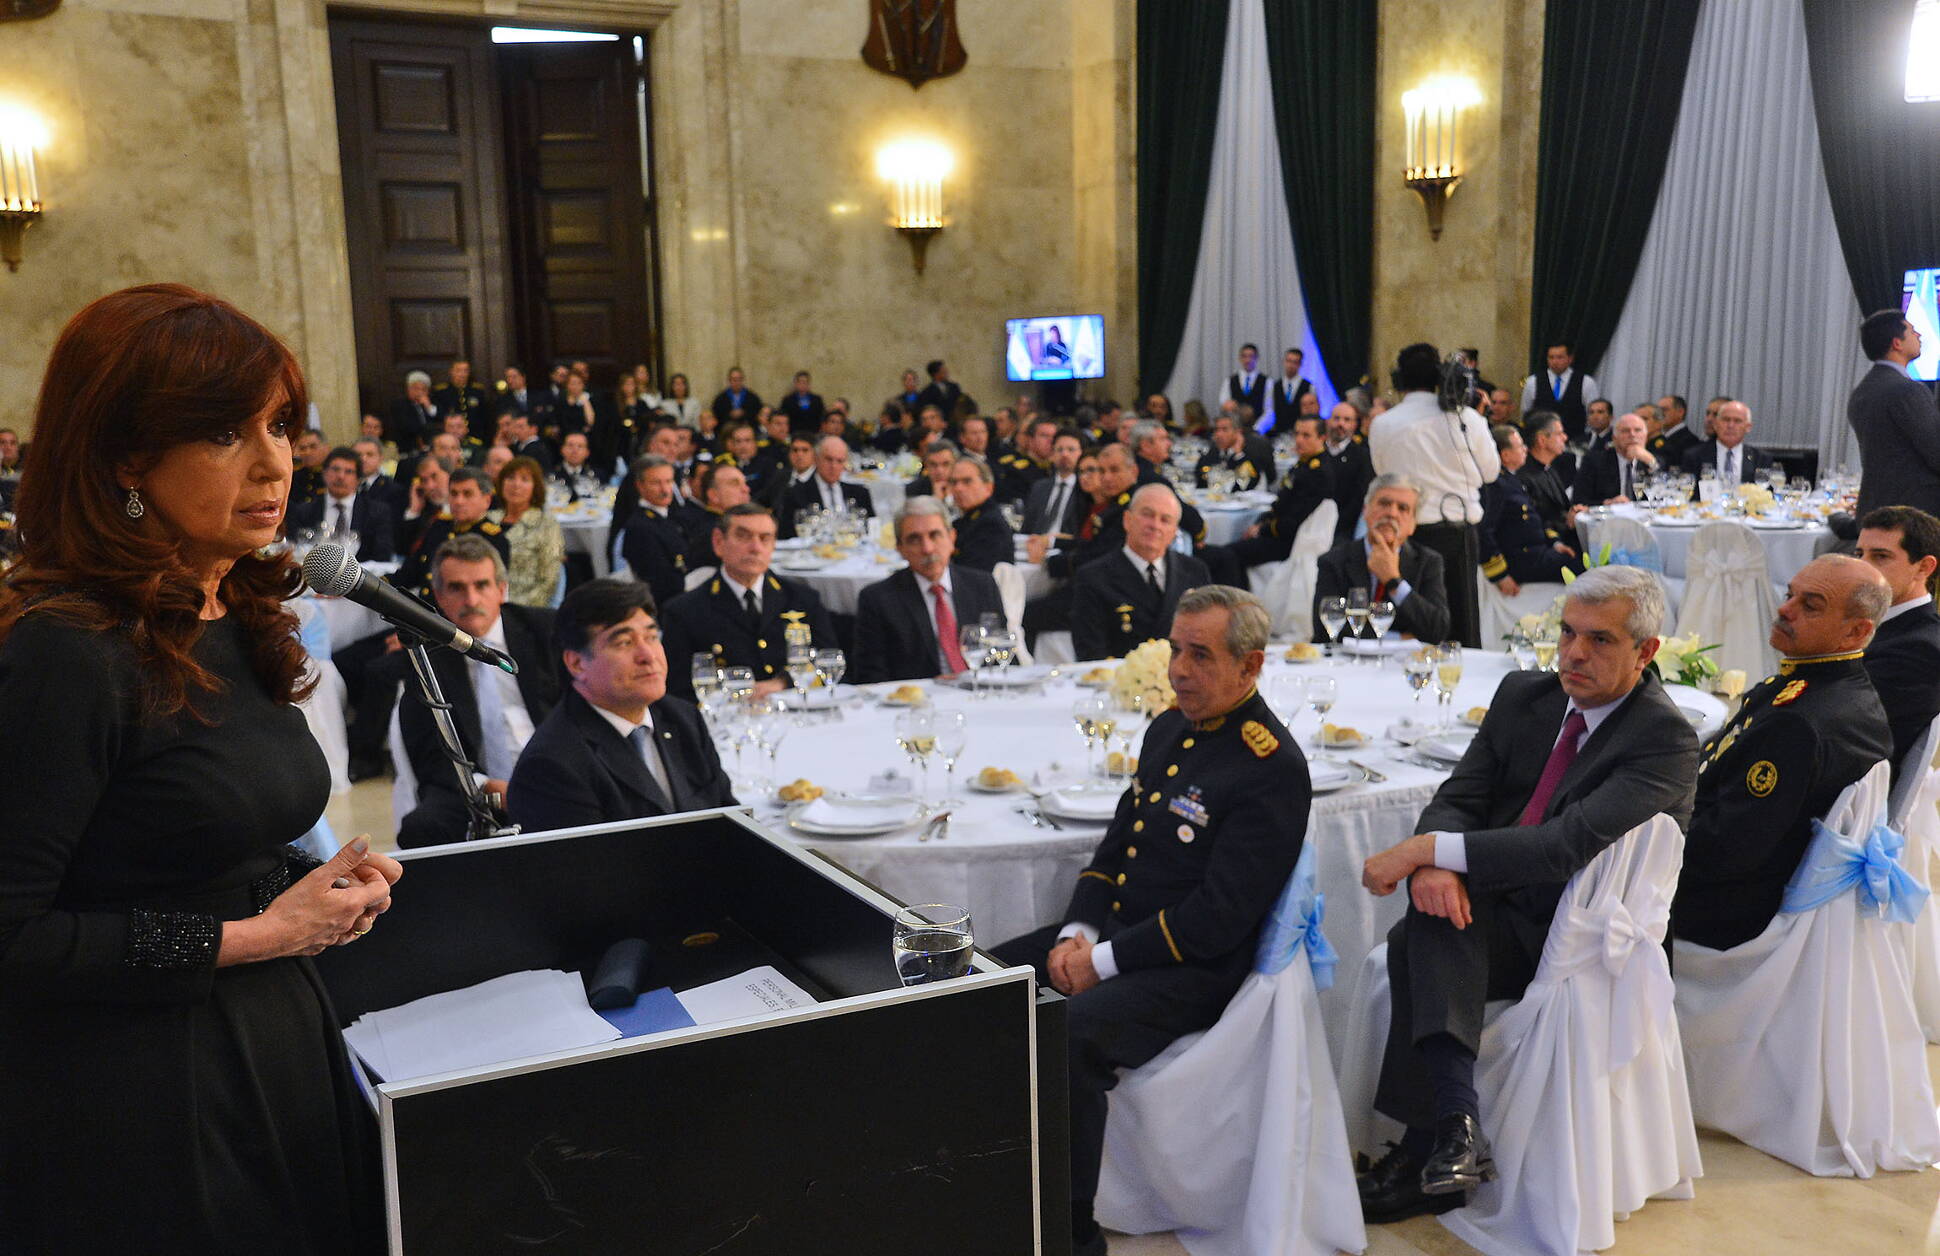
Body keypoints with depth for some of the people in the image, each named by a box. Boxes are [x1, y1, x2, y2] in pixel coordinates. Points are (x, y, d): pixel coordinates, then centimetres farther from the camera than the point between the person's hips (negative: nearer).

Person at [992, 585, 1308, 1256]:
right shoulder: (1170, 729, 11)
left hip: (1195, 968, -9)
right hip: (1114, 933, 9)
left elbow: (1217, 918, -20)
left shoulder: (1272, 767, -16)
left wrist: (1105, 961, -17)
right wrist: (1077, 934, 0)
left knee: (1066, 1037, -31)